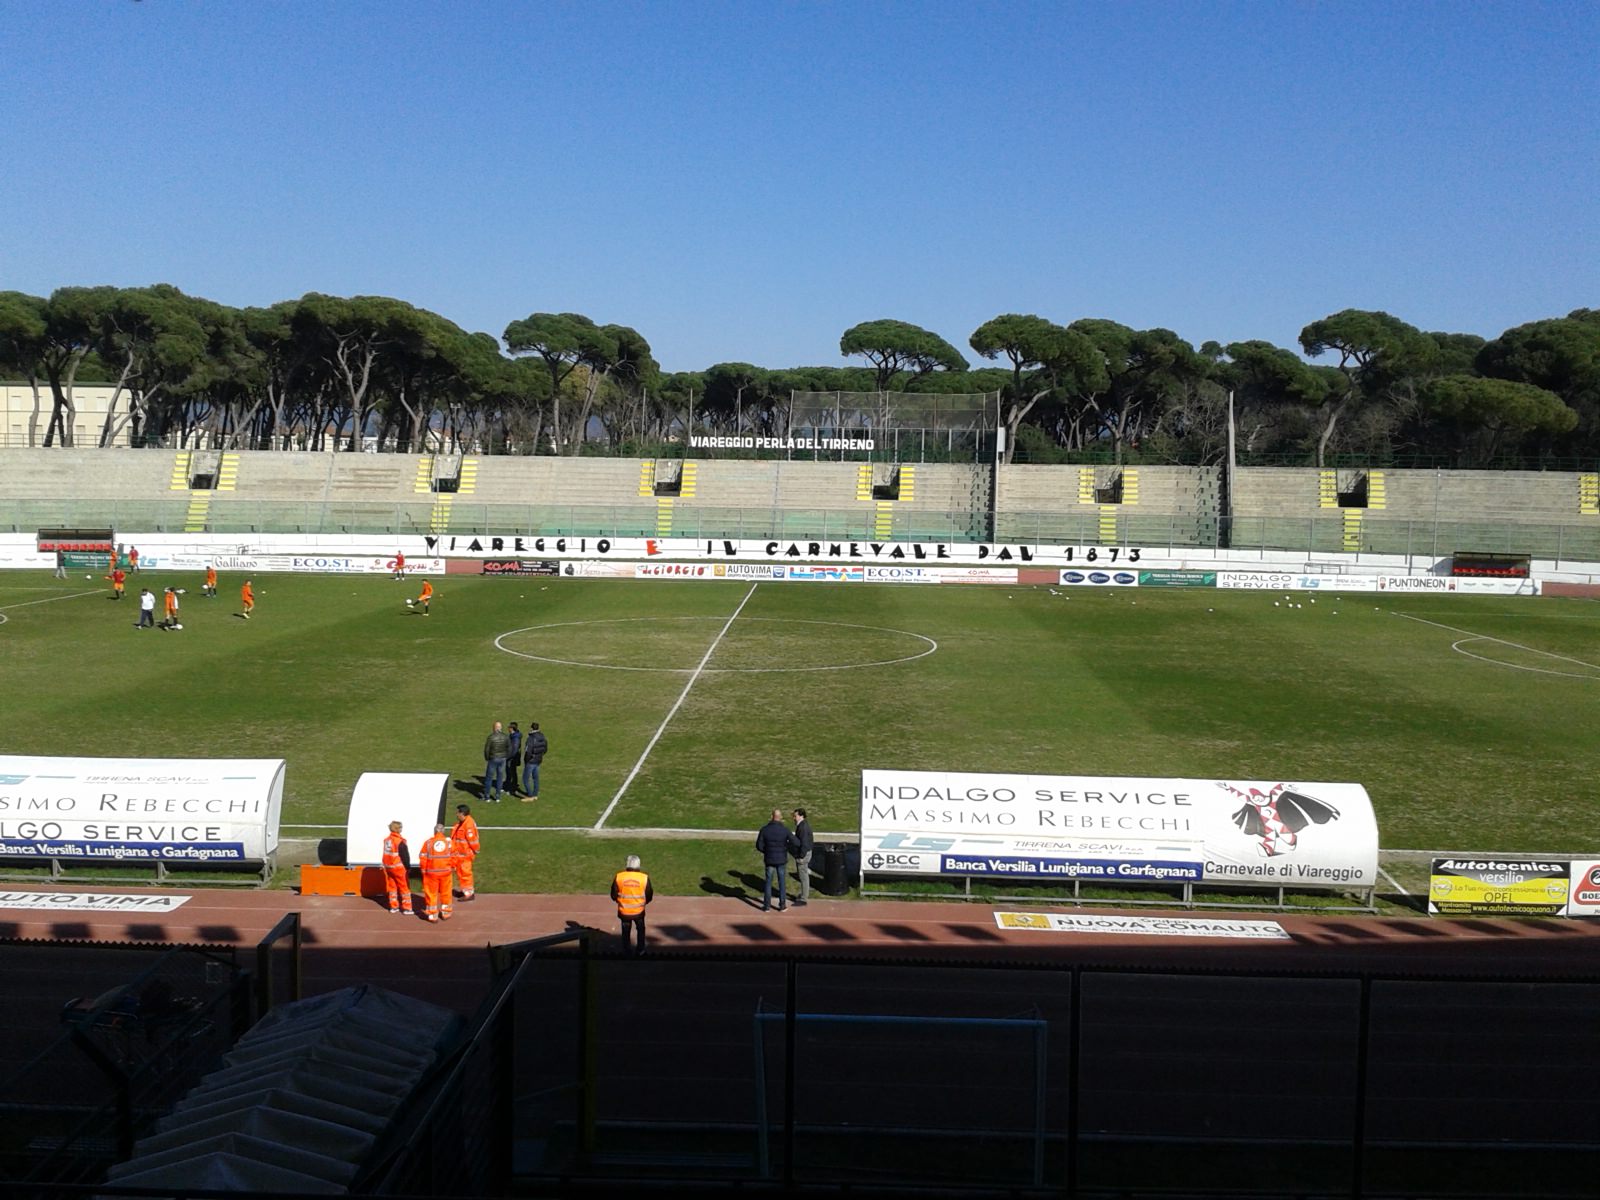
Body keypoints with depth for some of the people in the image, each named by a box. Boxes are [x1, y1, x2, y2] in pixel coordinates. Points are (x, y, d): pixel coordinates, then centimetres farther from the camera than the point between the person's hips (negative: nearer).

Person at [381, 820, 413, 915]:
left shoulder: (386, 840, 4)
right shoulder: (400, 842, -18)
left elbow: (386, 854, 12)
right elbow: (404, 856, -16)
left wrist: (385, 866, 18)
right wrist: (408, 866, -5)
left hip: (388, 867, 7)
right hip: (398, 867, -7)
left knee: (392, 886, 16)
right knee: (404, 887, 2)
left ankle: (393, 906, 22)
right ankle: (406, 908, 3)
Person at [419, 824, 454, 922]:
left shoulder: (428, 842, -4)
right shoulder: (449, 841, -2)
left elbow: (423, 858, -4)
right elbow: (453, 856, 1)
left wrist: (424, 870, 7)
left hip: (431, 872, -1)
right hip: (445, 871, 1)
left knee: (431, 893, 8)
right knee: (445, 893, 15)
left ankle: (432, 916, 11)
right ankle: (446, 913, 25)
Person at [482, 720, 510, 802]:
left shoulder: (490, 737, -16)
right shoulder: (505, 737, -5)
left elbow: (486, 749, -12)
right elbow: (509, 748, 0)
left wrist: (486, 758, 5)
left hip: (493, 759, -3)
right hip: (502, 759, 3)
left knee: (489, 777, 11)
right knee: (500, 778, 12)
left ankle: (487, 796, 15)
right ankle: (497, 797, 16)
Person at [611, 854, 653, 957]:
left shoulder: (619, 877, -14)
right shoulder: (644, 878, -15)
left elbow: (613, 895, -4)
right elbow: (649, 896, -4)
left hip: (624, 911, 0)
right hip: (639, 911, 0)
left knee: (625, 932, 20)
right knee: (641, 930, 26)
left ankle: (628, 952, 29)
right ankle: (640, 950, 35)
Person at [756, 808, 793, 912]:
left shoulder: (765, 829, -11)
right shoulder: (785, 830, -14)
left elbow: (759, 845, -8)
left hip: (769, 859, 1)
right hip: (782, 860, -1)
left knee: (768, 882, 12)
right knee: (782, 882, 12)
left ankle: (767, 905, 15)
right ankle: (782, 905, 17)